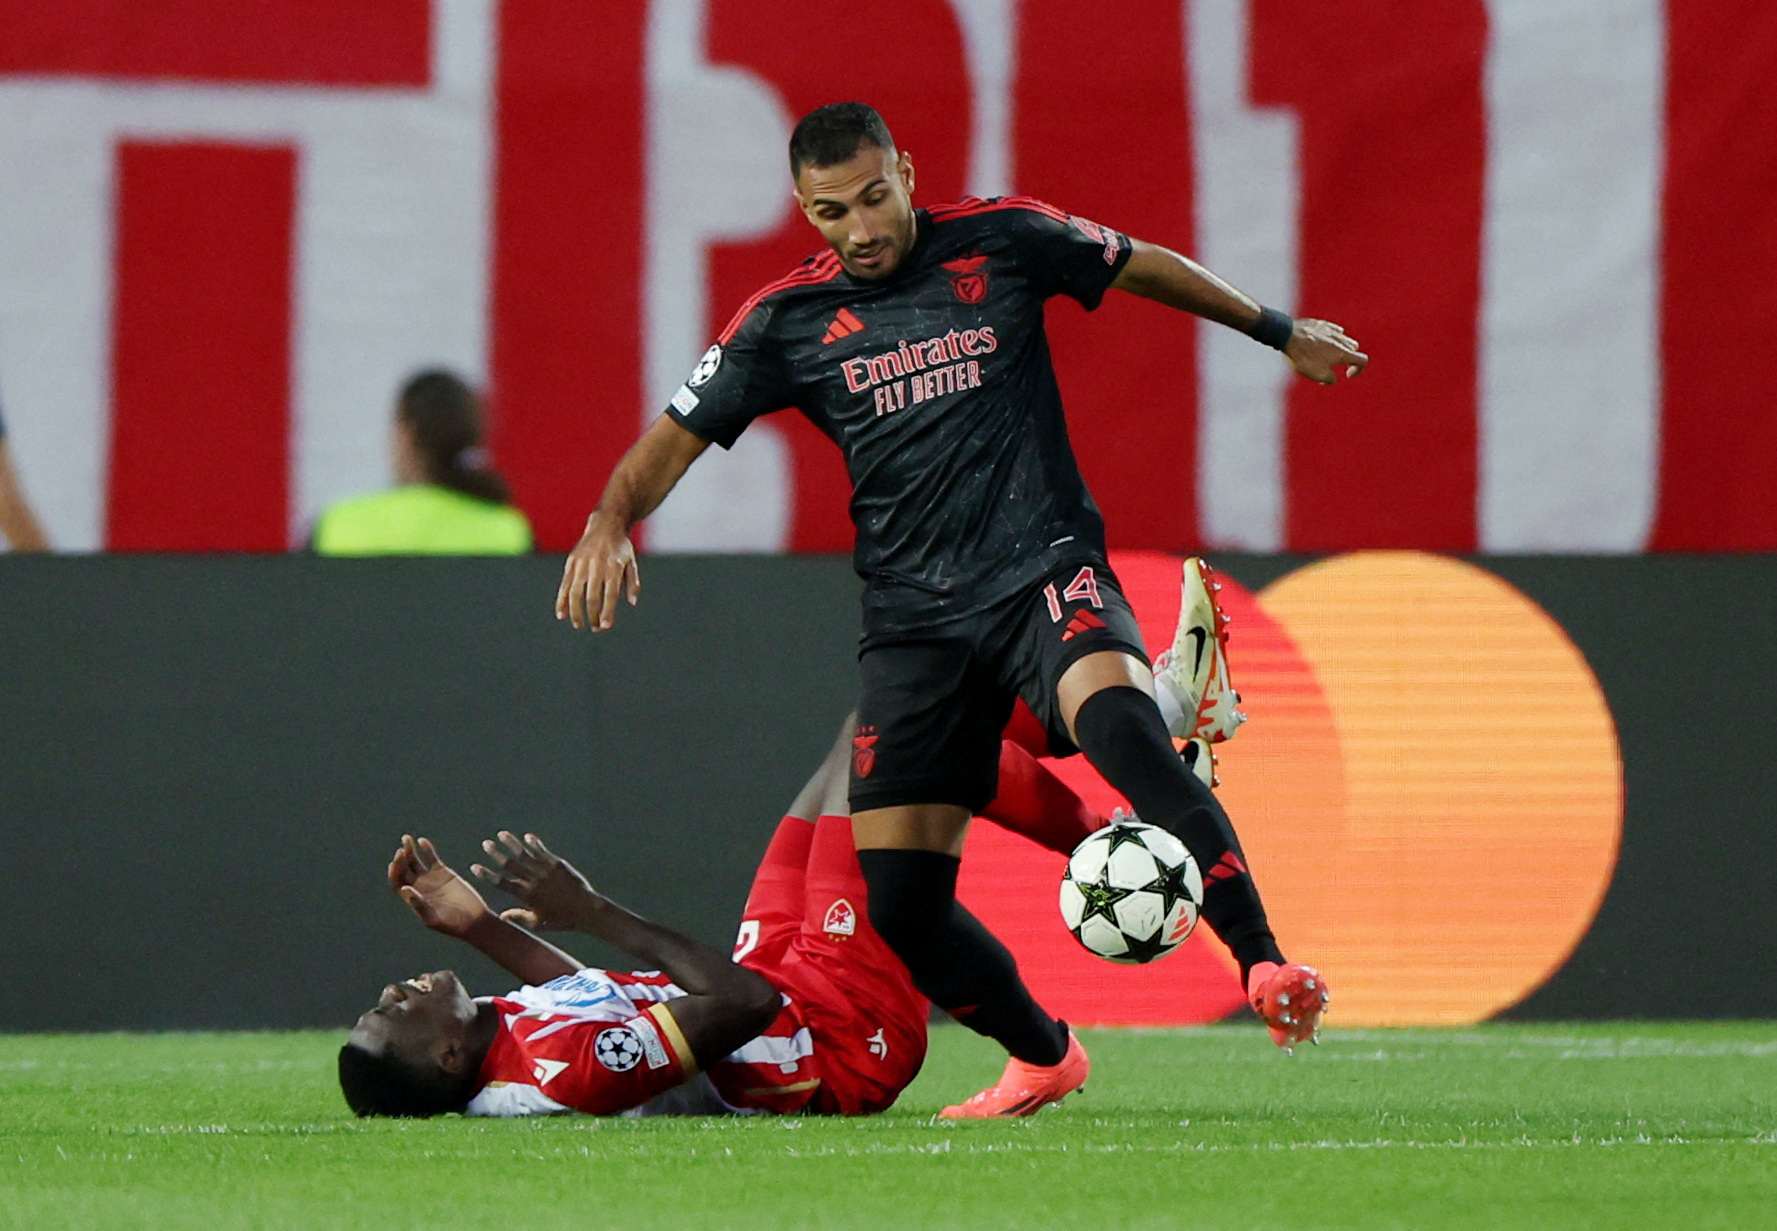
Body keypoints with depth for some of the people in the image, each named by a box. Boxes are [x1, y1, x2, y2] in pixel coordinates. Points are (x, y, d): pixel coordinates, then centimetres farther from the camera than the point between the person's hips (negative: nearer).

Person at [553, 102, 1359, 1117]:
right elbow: (678, 436, 9)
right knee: (899, 902, -6)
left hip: (1043, 568, -3)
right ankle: (1044, 1056, 19)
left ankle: (1265, 965, -36)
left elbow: (1144, 268, 19)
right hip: (914, 615, 3)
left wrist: (1278, 332, 29)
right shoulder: (787, 321, 4)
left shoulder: (1004, 242, 2)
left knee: (1116, 719, -36)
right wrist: (613, 520, -13)